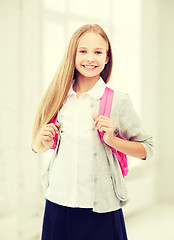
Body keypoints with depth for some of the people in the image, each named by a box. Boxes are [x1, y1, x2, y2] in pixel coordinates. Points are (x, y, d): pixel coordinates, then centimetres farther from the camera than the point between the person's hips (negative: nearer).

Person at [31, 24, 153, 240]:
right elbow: (38, 147, 16)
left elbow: (146, 149, 1)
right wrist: (44, 141, -6)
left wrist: (112, 140, -14)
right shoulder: (58, 98, 4)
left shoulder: (118, 101, -5)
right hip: (58, 204, 3)